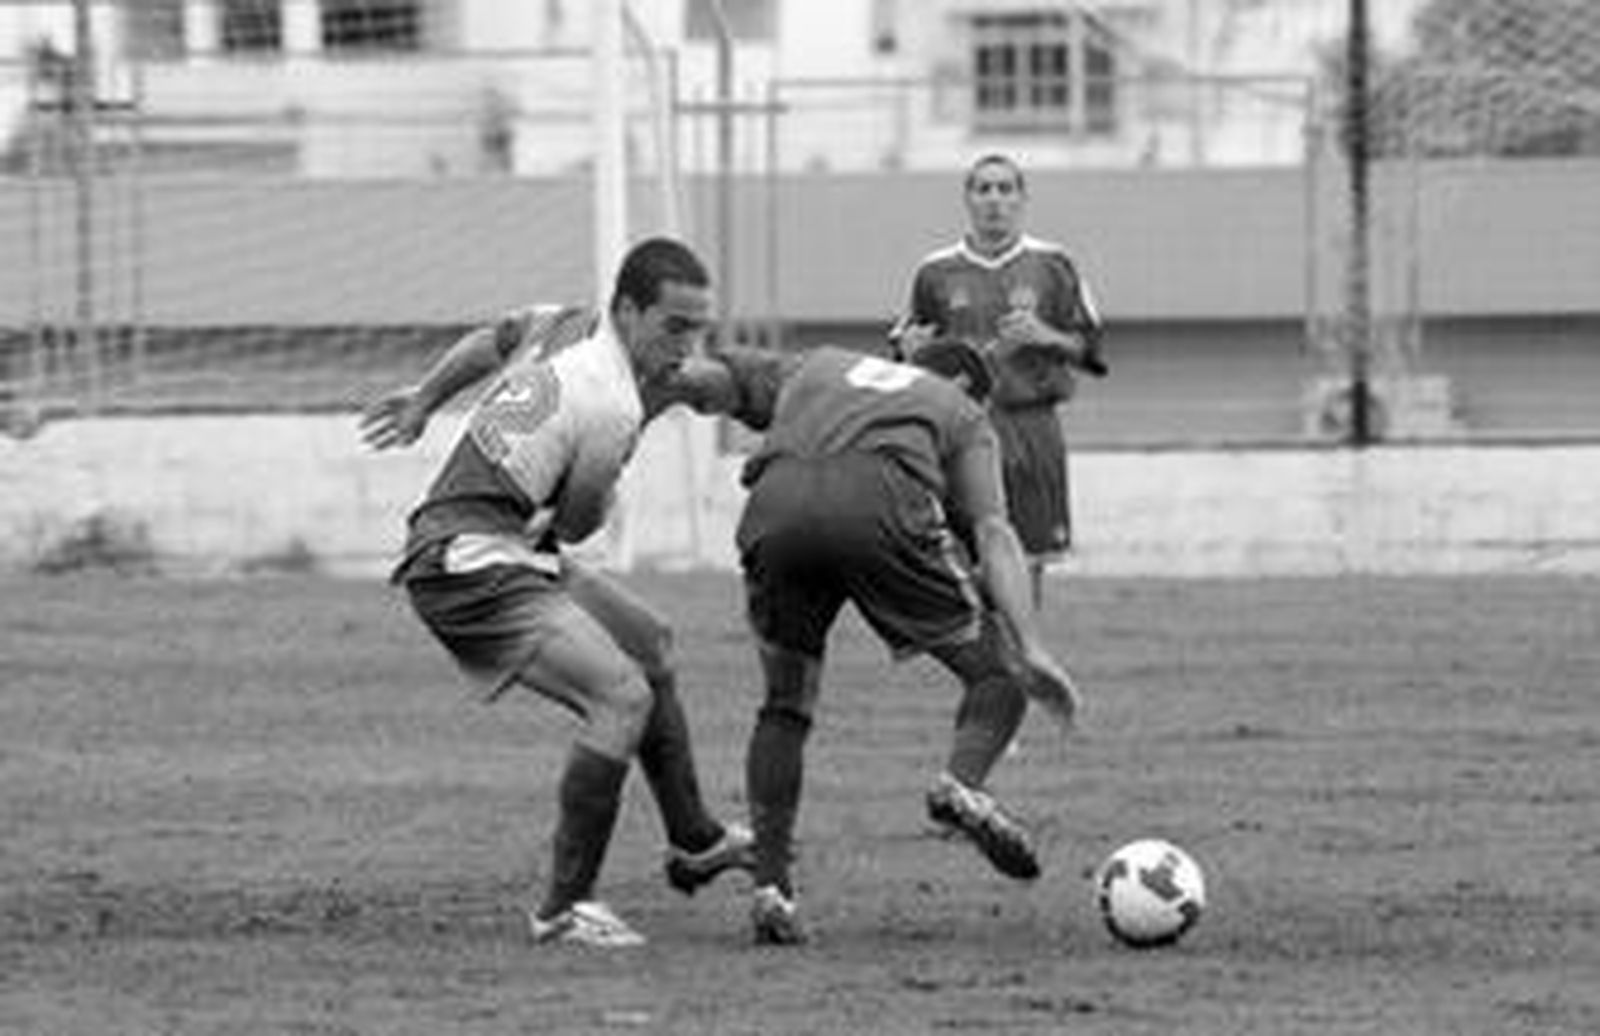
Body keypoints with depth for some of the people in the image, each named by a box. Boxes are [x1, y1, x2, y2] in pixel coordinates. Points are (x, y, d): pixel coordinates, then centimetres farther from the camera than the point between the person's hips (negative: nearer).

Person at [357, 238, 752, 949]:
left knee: (650, 641, 25)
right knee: (621, 697, -23)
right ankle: (563, 908, -17)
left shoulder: (563, 326, 6)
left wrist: (423, 401, 42)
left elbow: (488, 342, 25)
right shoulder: (612, 409, -21)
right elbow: (575, 523, -9)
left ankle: (693, 844, 38)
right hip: (471, 565, -11)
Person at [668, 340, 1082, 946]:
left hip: (775, 508, 3)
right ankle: (963, 784, -16)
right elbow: (992, 532, 13)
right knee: (996, 672, 13)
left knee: (785, 706, 21)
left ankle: (770, 888, 9)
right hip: (881, 503, -3)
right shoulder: (960, 415, 30)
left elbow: (695, 379, 24)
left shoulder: (810, 369, 39)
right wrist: (1030, 648, 4)